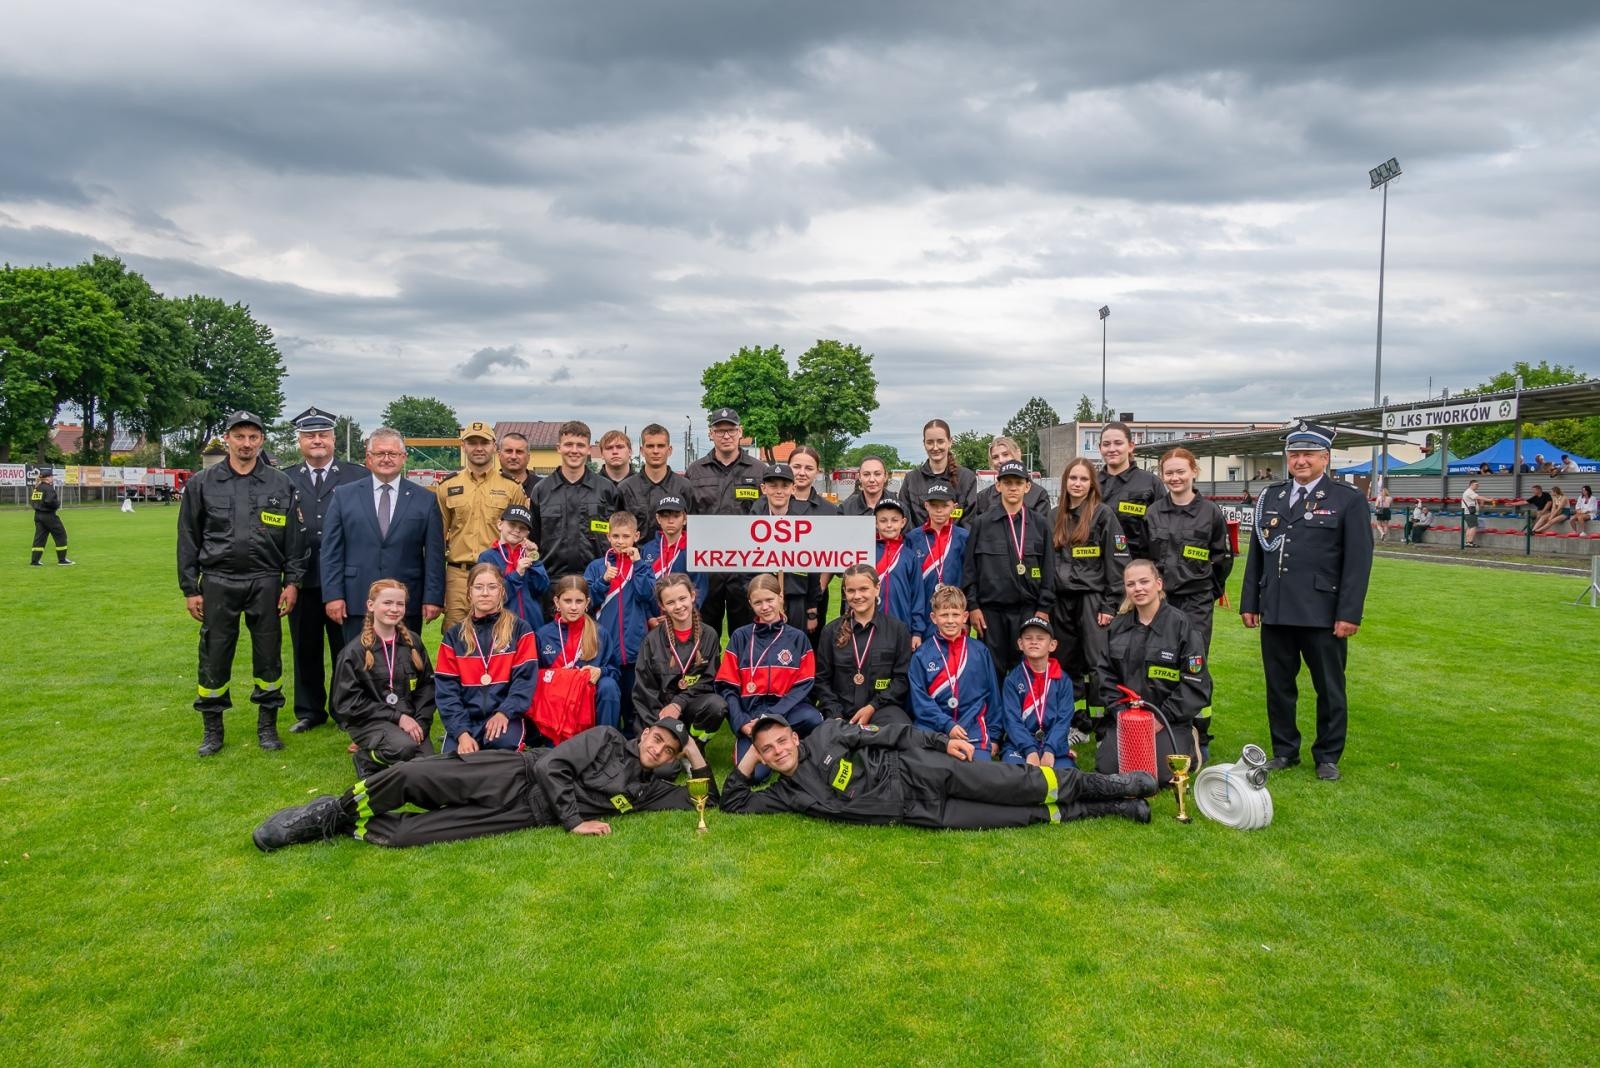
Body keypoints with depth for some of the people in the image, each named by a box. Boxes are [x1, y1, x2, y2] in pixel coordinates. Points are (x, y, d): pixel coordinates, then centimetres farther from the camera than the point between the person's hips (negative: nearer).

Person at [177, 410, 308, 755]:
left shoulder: (281, 484, 4)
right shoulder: (202, 484, 4)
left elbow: (294, 538, 5)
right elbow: (188, 539, 5)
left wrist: (292, 581, -1)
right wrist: (190, 589, 2)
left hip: (266, 583, 0)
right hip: (218, 582, 0)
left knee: (268, 656, 6)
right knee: (214, 658, 5)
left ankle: (267, 726, 20)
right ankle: (212, 730, 20)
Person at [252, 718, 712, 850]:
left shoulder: (649, 788, 13)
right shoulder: (606, 738, 2)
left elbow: (704, 800, 15)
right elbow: (551, 765, -8)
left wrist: (695, 754, 2)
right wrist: (574, 820, -14)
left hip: (528, 816, 2)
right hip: (517, 773, -2)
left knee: (413, 831, -16)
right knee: (415, 777, -20)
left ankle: (350, 828, 3)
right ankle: (338, 808, 2)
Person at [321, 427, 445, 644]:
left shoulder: (425, 500, 6)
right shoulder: (344, 495, 7)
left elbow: (434, 554, 3)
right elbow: (331, 550, 5)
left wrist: (433, 598, -3)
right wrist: (333, 595, -3)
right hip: (357, 603, 0)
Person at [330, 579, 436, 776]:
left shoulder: (413, 643, 8)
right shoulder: (353, 652, -3)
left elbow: (426, 686, 10)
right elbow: (348, 702, -7)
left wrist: (421, 723, -7)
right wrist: (397, 717, -13)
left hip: (410, 721, 4)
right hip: (368, 721, -4)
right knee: (405, 747, -33)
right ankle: (366, 758, 0)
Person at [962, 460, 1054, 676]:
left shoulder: (1040, 524, 5)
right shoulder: (981, 523, 3)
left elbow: (1048, 569, 6)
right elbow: (969, 568, 3)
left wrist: (1044, 608, 0)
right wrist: (972, 606, -3)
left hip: (1028, 610, 1)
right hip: (990, 609, 0)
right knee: (992, 670, 4)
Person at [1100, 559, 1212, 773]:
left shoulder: (1181, 623, -6)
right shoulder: (1118, 626, 8)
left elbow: (1196, 682, -9)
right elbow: (1109, 676, 10)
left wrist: (1163, 718, -13)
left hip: (1173, 718, -3)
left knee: (1163, 772, -20)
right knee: (1106, 767, -15)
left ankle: (1195, 744, 12)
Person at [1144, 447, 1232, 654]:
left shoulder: (1210, 512, -1)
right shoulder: (1153, 512, 5)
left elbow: (1223, 557, 7)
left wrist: (1211, 589, 11)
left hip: (1197, 600, -2)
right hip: (1158, 597, 2)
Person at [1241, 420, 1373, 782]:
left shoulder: (1349, 500, -1)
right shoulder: (1269, 497, 11)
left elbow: (1358, 561, -6)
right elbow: (1256, 554, 13)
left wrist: (1349, 614, -11)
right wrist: (1250, 602, 8)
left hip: (1323, 614, -4)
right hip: (1275, 612, 4)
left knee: (1329, 688, 7)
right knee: (1279, 686, 11)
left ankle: (1328, 756, 22)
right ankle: (1284, 751, 25)